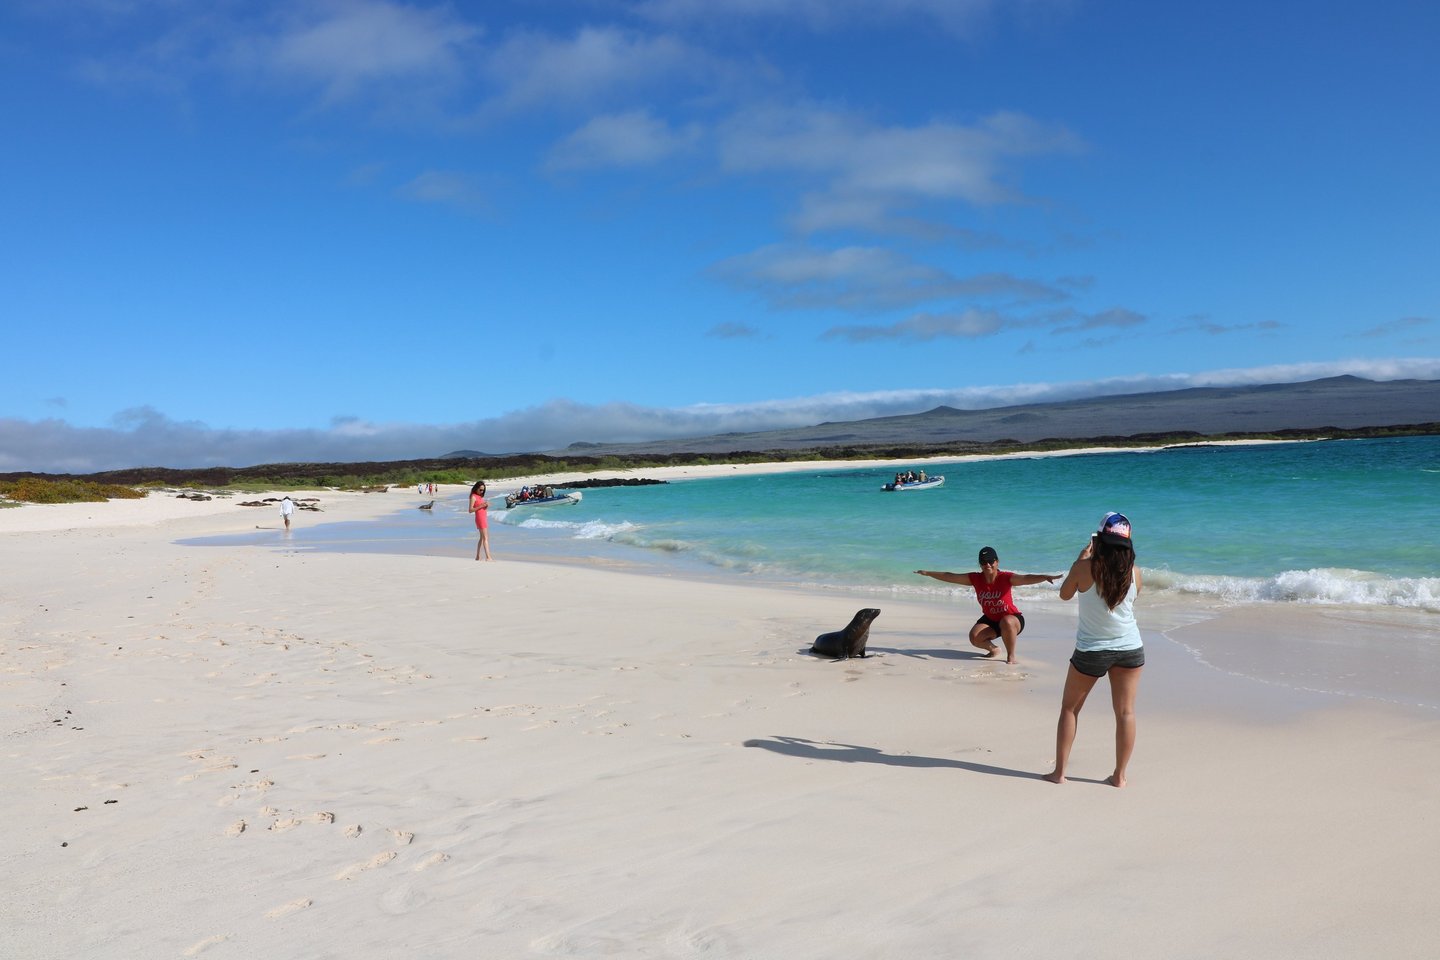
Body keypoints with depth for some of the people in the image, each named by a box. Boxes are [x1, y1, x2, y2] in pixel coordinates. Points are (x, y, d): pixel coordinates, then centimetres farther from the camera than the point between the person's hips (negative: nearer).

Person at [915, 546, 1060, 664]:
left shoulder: (1006, 578, -21)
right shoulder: (975, 579, -9)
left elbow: (1026, 578, -37)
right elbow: (950, 577, -4)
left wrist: (1045, 577, -55)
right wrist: (927, 573, -3)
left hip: (1012, 618, -4)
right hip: (990, 620, 4)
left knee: (1006, 622, -39)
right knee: (975, 637, -21)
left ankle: (1011, 655, -15)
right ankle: (993, 649, 13)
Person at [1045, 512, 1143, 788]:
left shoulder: (1084, 567, -17)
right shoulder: (1134, 572, -8)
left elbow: (1064, 594, 1)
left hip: (1091, 651, -2)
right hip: (1130, 649, 2)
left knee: (1069, 708, 12)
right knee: (1125, 712, 10)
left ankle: (1059, 771, 14)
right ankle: (1119, 775, 14)